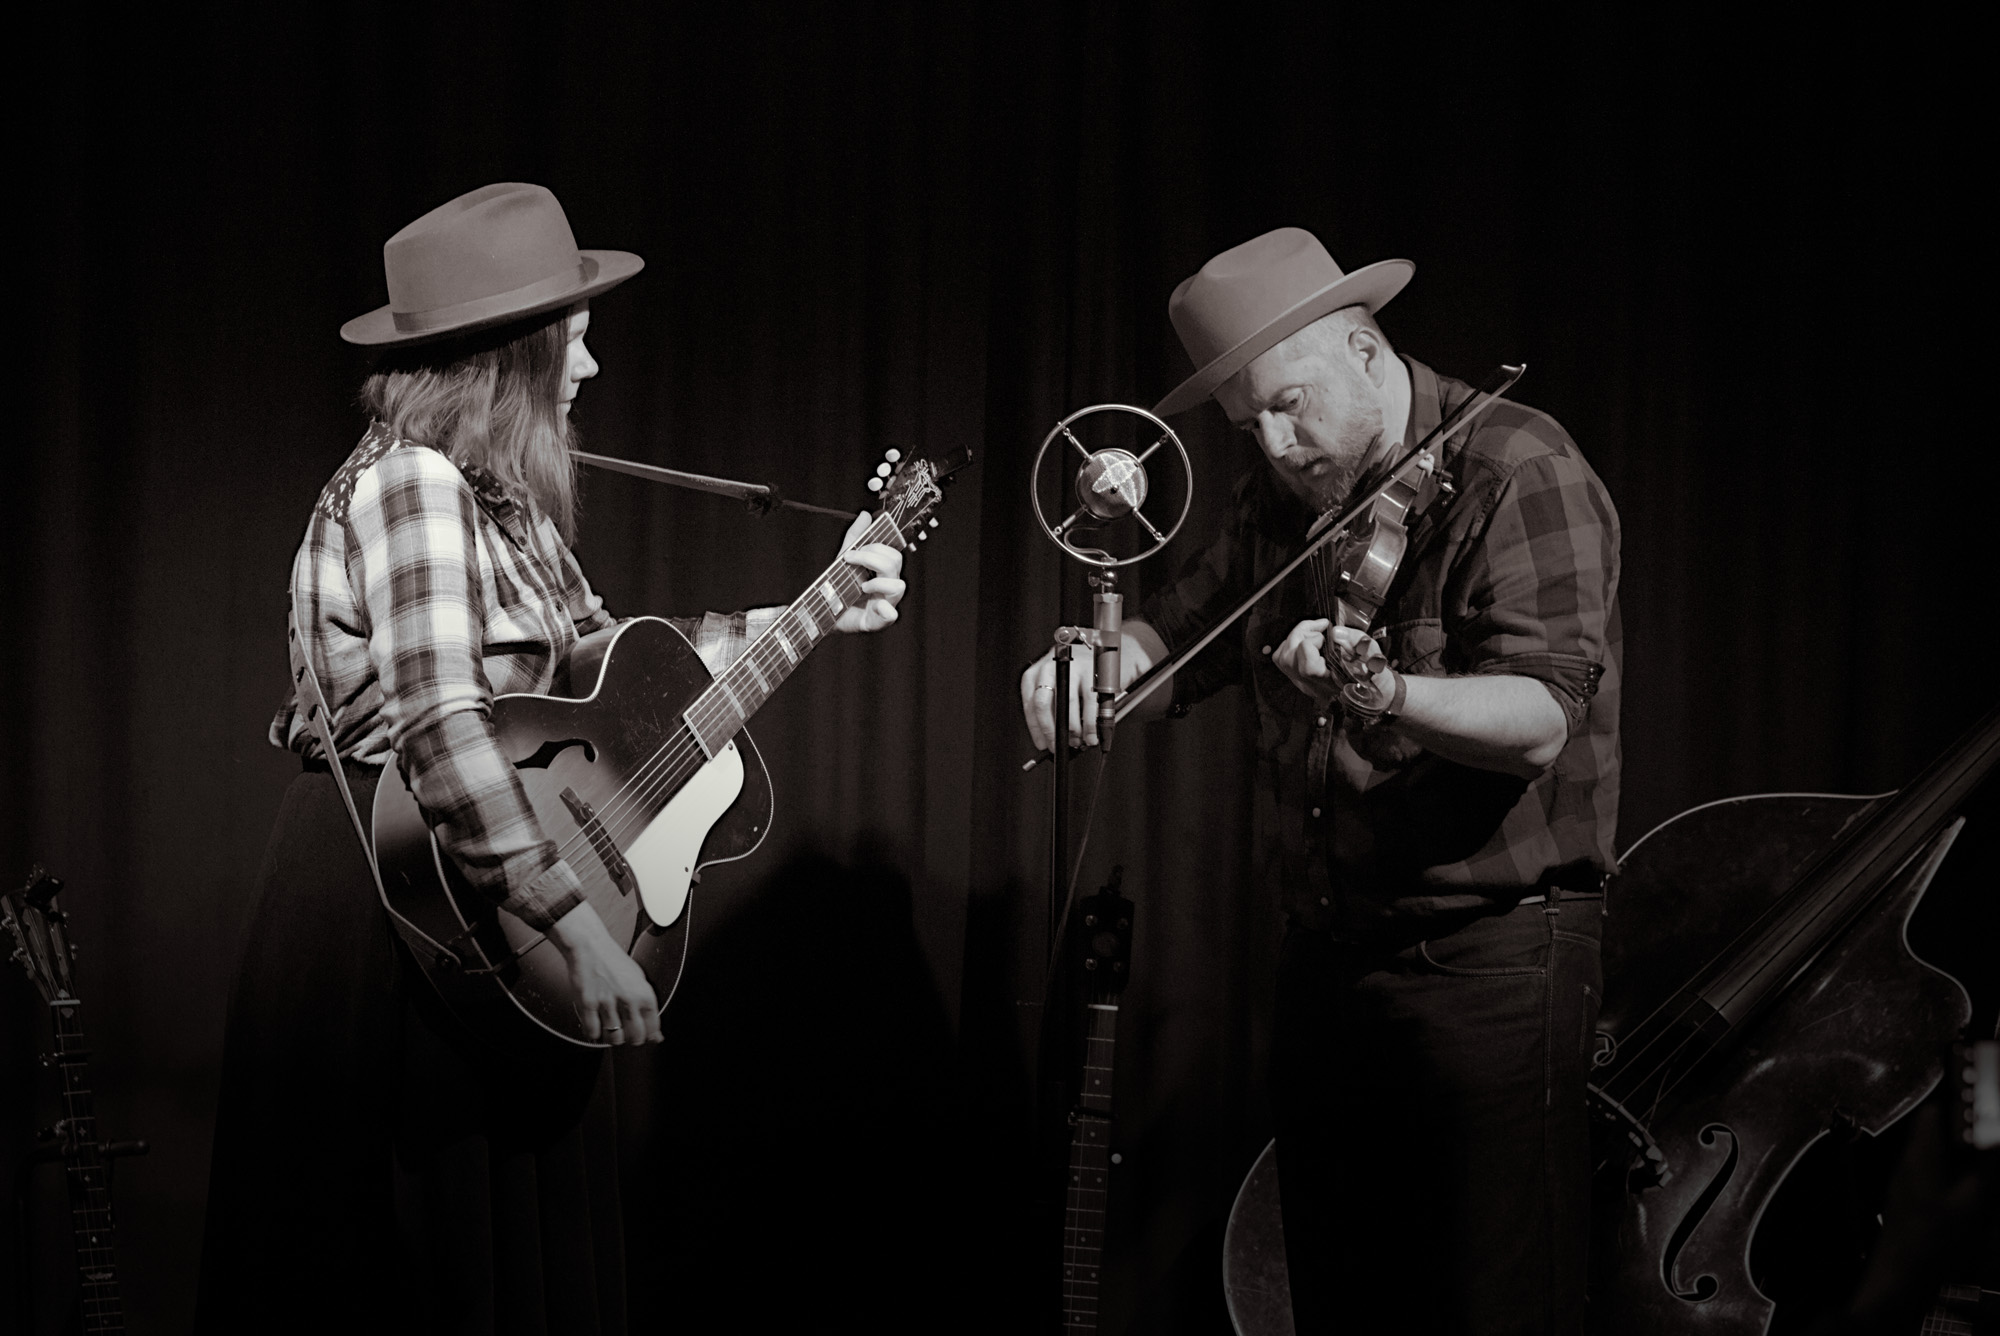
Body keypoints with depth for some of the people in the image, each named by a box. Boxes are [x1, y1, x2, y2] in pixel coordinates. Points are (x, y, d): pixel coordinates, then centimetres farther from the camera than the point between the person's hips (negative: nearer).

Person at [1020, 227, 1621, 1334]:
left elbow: (1540, 723, -22)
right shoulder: (1281, 500, 11)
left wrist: (1380, 693, -40)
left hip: (1486, 961, -7)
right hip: (1324, 955, 7)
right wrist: (1101, 662, -7)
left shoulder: (1521, 475, -12)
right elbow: (1178, 640, 17)